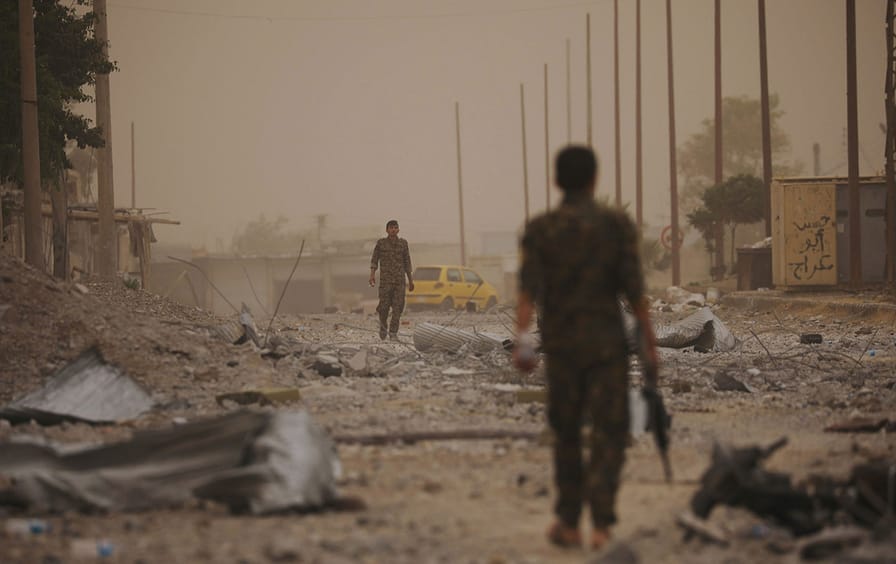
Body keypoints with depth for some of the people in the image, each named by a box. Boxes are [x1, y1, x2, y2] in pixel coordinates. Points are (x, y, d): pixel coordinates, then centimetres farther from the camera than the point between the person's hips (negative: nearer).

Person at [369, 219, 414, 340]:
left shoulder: (403, 243, 8)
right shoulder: (381, 243, 4)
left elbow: (407, 262, 12)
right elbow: (374, 260, 3)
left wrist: (410, 280, 11)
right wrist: (372, 274, -11)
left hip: (399, 279, 1)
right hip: (385, 278, -1)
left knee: (398, 306, -6)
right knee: (384, 305, -7)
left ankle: (393, 332, -2)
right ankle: (383, 324, 22)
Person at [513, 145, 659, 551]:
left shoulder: (539, 229, -1)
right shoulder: (617, 224, -2)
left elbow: (529, 287, -14)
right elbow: (633, 288, -5)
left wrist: (522, 337, -21)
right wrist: (649, 339, 4)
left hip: (561, 344, 2)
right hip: (607, 342, -1)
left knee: (566, 434, 16)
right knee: (608, 434, 0)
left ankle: (569, 523, 19)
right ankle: (601, 525, -14)